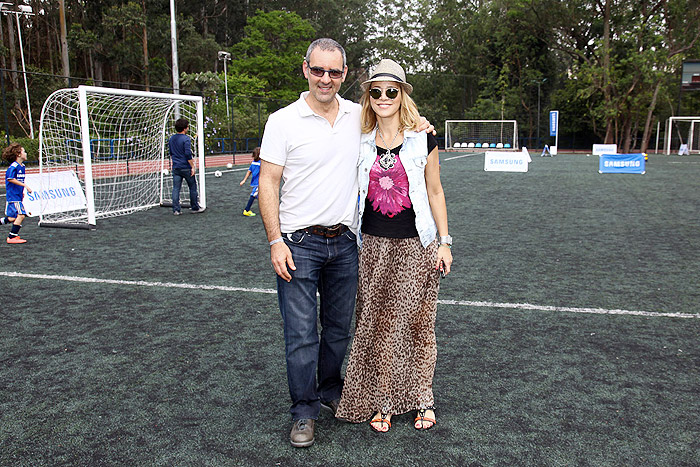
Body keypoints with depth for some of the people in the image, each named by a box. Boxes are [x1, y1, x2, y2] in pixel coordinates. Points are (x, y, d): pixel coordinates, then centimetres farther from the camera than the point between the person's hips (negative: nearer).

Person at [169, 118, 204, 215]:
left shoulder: (171, 139, 10)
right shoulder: (186, 139, -13)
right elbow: (188, 154, -19)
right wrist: (192, 167, -14)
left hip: (176, 167, 6)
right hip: (186, 168, -6)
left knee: (176, 188, 5)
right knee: (193, 187, 8)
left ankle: (176, 210, 3)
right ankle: (195, 207, 16)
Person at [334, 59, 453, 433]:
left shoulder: (422, 140, 0)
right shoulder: (361, 143, 6)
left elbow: (435, 192, 4)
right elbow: (353, 194, 12)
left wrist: (445, 242, 0)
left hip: (416, 247, -1)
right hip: (373, 247, 2)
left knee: (417, 322, 7)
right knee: (377, 324, 6)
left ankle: (421, 398, 24)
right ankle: (382, 402, 21)